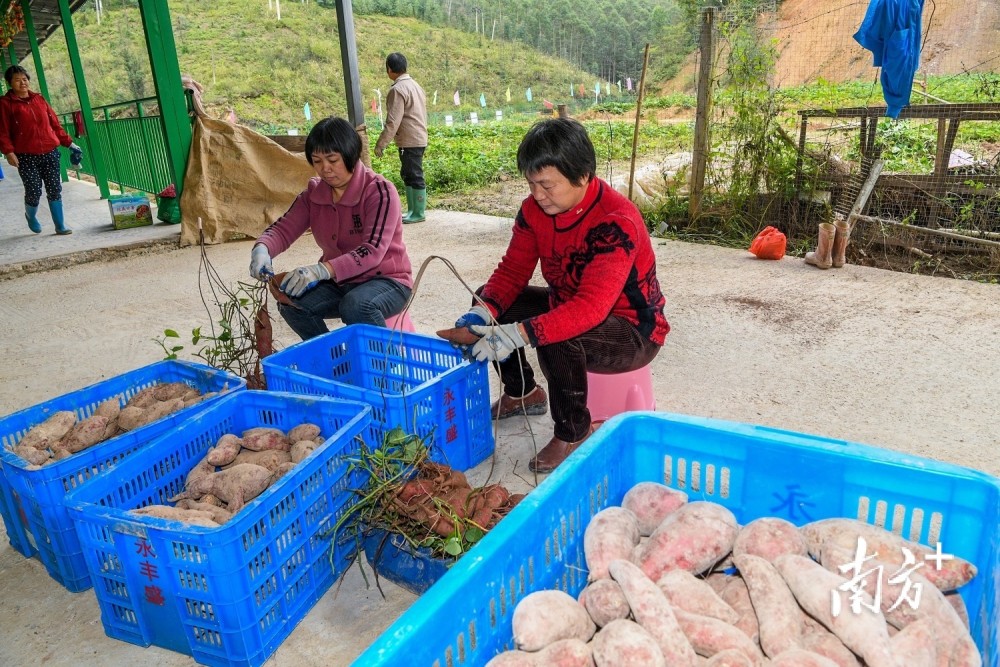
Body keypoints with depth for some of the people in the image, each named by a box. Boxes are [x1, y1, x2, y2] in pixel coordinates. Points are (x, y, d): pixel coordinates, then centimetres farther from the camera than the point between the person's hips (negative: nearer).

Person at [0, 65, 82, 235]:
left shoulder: (39, 99, 13)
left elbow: (55, 124, 16)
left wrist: (69, 143, 10)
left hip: (50, 153, 3)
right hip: (26, 157, -3)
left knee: (54, 190, 1)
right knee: (34, 191, -5)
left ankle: (60, 226, 8)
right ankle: (31, 216, 26)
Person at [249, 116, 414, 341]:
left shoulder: (380, 191, -17)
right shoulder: (314, 193, 2)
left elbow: (372, 251, -28)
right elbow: (284, 227, -4)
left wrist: (321, 270, -42)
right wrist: (262, 249, -29)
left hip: (385, 280, -5)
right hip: (338, 283, 6)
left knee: (356, 306, -36)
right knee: (291, 303, -19)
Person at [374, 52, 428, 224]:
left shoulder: (397, 89, -15)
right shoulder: (414, 85, 14)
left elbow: (393, 121, -20)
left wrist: (381, 144, -16)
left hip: (409, 142, -9)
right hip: (419, 138, 9)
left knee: (415, 176, -3)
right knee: (407, 174, 16)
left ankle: (419, 213, 3)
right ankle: (412, 210, 21)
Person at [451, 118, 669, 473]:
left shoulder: (616, 223, -31)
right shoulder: (535, 209, -9)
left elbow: (591, 308, -40)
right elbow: (512, 270, -5)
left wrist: (517, 334, -48)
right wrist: (481, 313, -25)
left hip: (633, 332, -7)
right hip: (566, 307, 8)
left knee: (558, 341, -37)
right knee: (490, 300, 1)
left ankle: (573, 433, -7)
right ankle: (522, 393, 23)